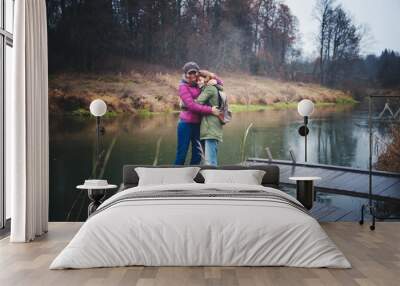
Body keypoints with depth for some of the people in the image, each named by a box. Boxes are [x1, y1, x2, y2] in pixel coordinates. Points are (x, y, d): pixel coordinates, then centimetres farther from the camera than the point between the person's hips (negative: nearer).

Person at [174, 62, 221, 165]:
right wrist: (210, 110, -22)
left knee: (198, 153, 9)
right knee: (182, 153, -2)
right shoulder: (183, 86, -6)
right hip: (186, 123, -5)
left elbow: (220, 83, 17)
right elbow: (191, 105, -18)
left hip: (198, 124, 6)